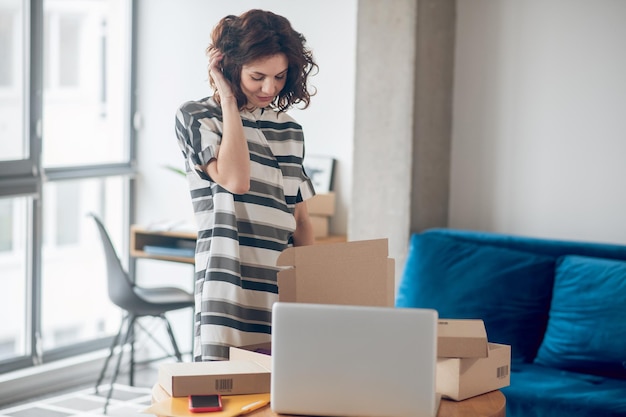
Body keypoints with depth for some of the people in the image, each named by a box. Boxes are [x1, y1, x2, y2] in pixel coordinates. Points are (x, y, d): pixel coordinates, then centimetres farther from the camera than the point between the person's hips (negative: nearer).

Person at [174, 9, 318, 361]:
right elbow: (235, 179, -18)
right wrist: (228, 100, -9)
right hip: (231, 286, -5)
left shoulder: (288, 128, 14)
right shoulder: (196, 117, 0)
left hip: (284, 287, 5)